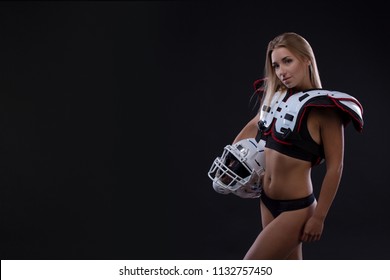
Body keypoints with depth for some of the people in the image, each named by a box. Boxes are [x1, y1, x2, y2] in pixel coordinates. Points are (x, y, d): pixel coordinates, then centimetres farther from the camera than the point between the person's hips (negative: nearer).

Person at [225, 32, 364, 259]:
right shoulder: (276, 96, 3)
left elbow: (334, 167, -15)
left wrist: (318, 217, -14)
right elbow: (255, 125, 22)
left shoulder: (324, 108, -17)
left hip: (295, 208, -7)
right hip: (267, 202, 7)